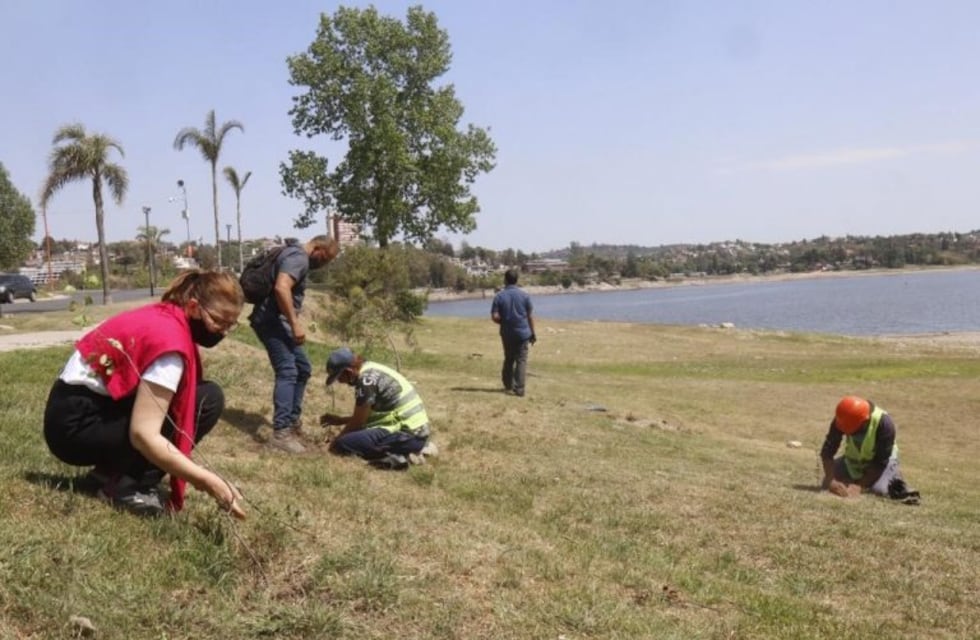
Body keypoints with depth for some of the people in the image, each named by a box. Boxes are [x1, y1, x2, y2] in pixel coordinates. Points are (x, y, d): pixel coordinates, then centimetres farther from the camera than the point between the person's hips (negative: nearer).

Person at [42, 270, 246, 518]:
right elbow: (143, 434, -29)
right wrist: (210, 482, -30)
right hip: (76, 423, -9)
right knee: (207, 399, -16)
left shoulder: (164, 317, 4)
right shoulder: (169, 338, -24)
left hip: (93, 406, 9)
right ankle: (129, 487, -11)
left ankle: (113, 471, 9)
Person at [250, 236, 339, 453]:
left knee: (303, 368, 19)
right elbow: (281, 288, -29)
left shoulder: (296, 255, 19)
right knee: (287, 372, -19)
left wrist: (292, 323, 26)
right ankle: (281, 432, -24)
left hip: (276, 320, 11)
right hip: (272, 320, -11)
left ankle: (293, 419, 26)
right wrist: (295, 323, -28)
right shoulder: (298, 258, -14)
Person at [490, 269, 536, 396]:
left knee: (508, 359, 17)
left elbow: (495, 317, -11)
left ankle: (508, 385, 27)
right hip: (523, 332, -1)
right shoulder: (524, 295, -5)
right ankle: (519, 389, -5)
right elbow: (530, 316, -3)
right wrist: (533, 333, 6)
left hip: (507, 333, 2)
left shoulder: (499, 296, -5)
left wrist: (504, 322, 10)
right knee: (521, 360, 1)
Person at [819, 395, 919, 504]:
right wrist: (831, 481, -39)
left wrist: (859, 486, -33)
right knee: (827, 485, -11)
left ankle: (893, 478, 6)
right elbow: (827, 451, -26)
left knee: (879, 489, -27)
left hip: (880, 460, -3)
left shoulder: (884, 424, -34)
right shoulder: (843, 420, -26)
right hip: (853, 460, 3)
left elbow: (880, 462, -28)